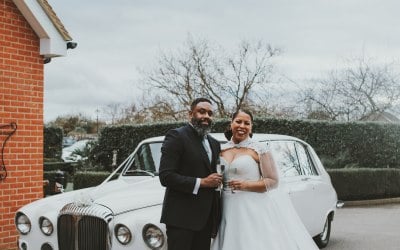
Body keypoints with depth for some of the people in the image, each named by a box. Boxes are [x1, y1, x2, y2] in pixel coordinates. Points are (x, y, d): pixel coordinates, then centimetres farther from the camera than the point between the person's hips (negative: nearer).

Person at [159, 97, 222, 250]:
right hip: (181, 217, -7)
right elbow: (166, 177, -16)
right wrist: (201, 182, -17)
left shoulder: (214, 144, 16)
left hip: (206, 218, 7)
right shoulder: (176, 136, -8)